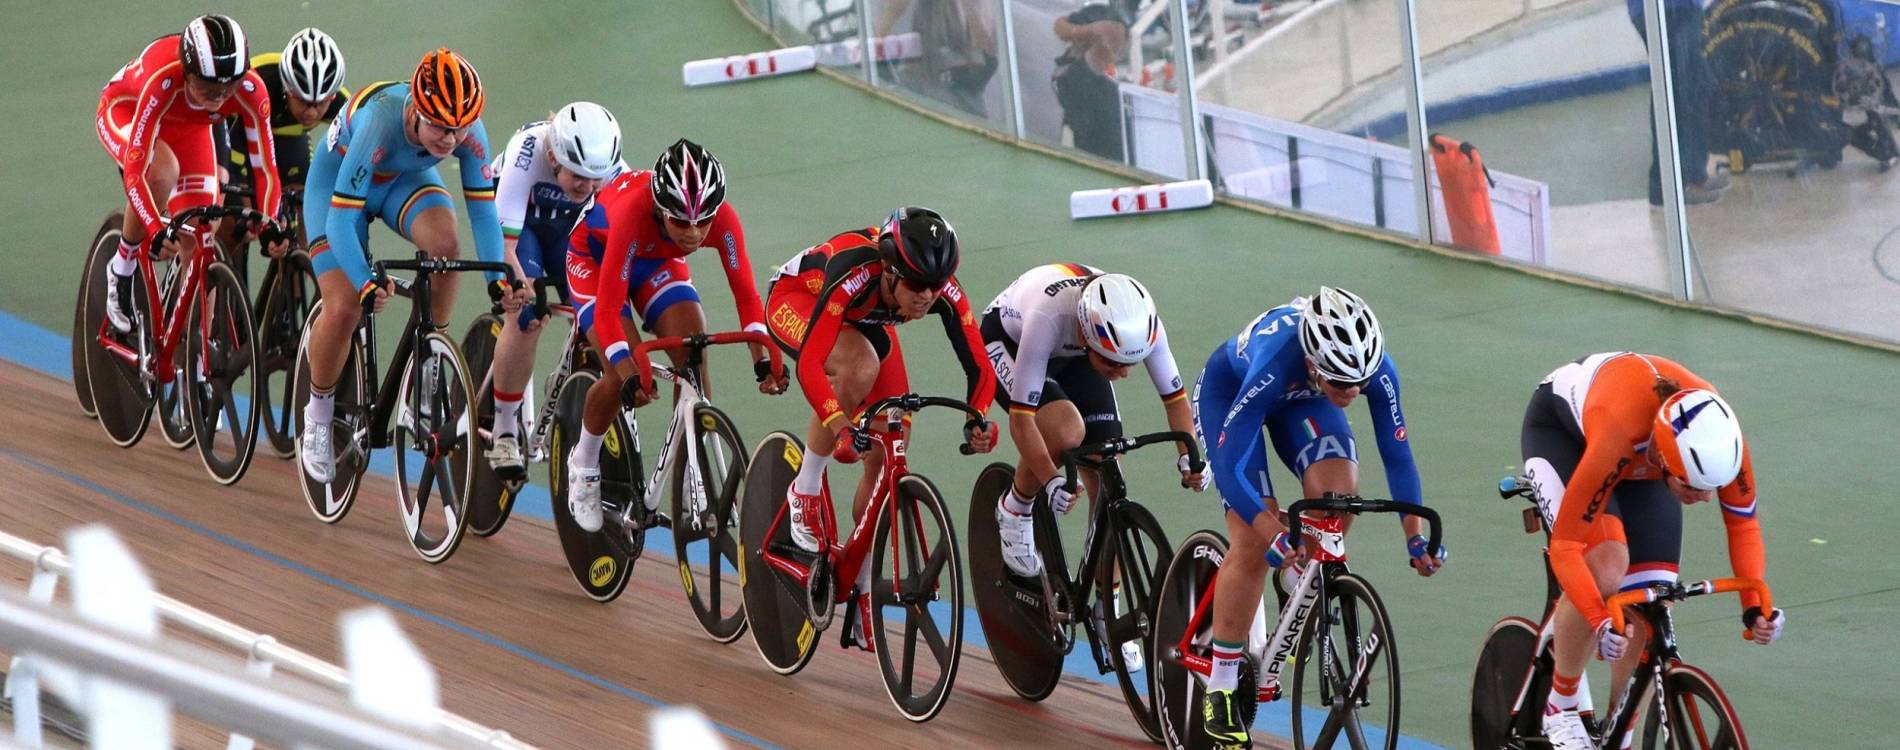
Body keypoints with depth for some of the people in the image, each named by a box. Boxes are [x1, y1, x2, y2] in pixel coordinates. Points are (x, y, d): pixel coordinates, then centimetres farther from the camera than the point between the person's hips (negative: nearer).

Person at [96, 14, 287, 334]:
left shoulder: (250, 90, -35)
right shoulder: (162, 81, -45)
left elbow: (265, 167, -29)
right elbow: (136, 172, -46)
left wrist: (269, 224, -46)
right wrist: (156, 231, -58)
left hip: (187, 127, 4)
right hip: (124, 111, -4)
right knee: (163, 172, -36)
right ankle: (122, 270, -12)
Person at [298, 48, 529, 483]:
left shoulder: (469, 133, -29)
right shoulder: (380, 124, -41)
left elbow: (483, 210, -22)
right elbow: (341, 219, -41)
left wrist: (497, 280, -36)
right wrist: (365, 285, -53)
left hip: (406, 177, 3)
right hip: (337, 181, -3)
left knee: (444, 243, -30)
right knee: (344, 309, -16)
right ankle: (318, 414, 10)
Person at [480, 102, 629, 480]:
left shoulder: (612, 170, -31)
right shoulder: (527, 154, -40)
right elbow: (504, 244, -41)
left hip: (568, 227, 3)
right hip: (517, 222, -3)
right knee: (526, 317, -24)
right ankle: (504, 434, -11)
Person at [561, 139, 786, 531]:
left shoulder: (722, 219, -33)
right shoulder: (634, 213, -43)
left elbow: (745, 294, -26)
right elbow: (608, 309, -41)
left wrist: (763, 359, -39)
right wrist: (630, 375, -52)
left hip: (658, 261, 4)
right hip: (596, 256, -4)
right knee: (621, 374, -20)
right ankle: (583, 466, 7)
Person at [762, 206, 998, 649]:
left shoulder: (945, 294, -30)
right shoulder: (855, 276, -43)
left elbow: (980, 368, -26)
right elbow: (809, 362, -48)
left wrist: (978, 418, -45)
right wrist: (837, 421, -62)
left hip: (866, 322, 5)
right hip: (795, 300, -5)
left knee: (885, 460, -2)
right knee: (860, 366, -37)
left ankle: (859, 592, 13)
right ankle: (806, 492, -18)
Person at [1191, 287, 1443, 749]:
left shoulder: (1377, 370, -33)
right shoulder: (1273, 367, -44)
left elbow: (1397, 455, -20)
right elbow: (1231, 468, -39)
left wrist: (1416, 537, -28)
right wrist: (1273, 534, -50)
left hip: (1299, 398, 4)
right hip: (1228, 391, -4)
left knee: (1338, 493, -25)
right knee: (1253, 544, -14)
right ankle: (1220, 692, -4)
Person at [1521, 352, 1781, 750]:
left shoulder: (1721, 437, -34)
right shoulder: (1617, 437, -46)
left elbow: (1742, 522, -15)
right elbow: (1565, 546, -40)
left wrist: (1754, 605, -28)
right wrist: (1600, 622, -51)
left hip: (1640, 465, 4)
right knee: (1605, 571, -28)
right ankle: (1561, 705, -7)